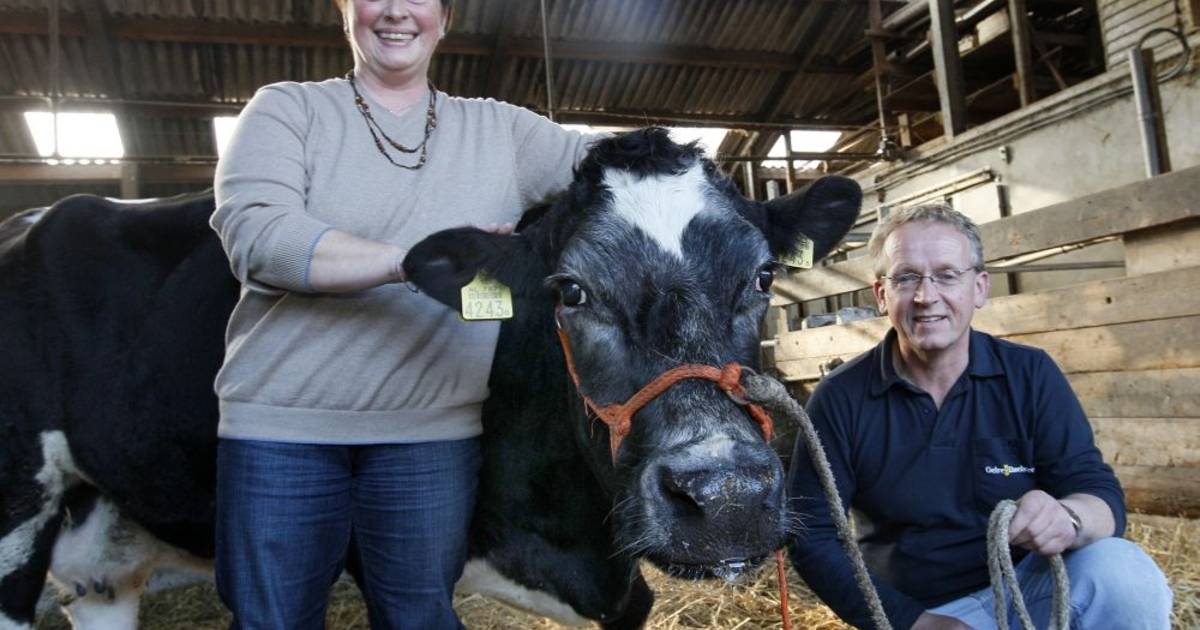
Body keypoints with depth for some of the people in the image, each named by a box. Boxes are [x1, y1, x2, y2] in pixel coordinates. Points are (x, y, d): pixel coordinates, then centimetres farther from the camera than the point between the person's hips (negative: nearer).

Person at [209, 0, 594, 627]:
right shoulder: (287, 108, 4)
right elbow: (254, 233, -12)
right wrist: (417, 259, -23)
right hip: (280, 426, -1)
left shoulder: (498, 128, 11)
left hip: (434, 432, 2)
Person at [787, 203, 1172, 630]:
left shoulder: (1031, 376, -4)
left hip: (1033, 589, 2)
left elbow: (1101, 492, -7)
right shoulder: (840, 399, -9)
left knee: (1124, 573, -24)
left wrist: (1068, 519, -30)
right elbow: (811, 535, -6)